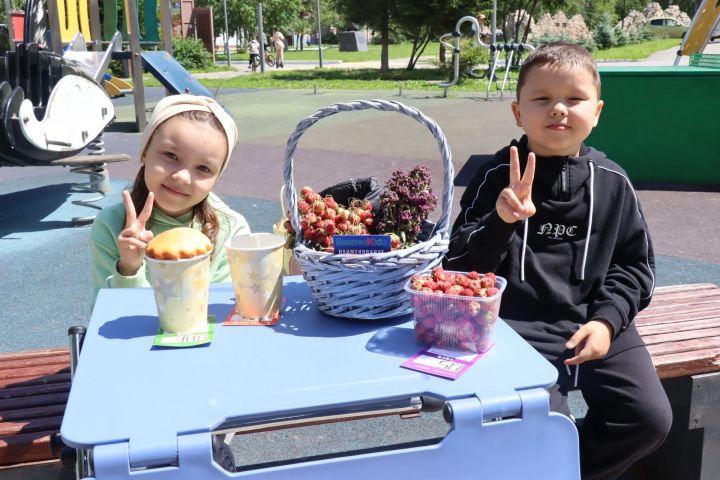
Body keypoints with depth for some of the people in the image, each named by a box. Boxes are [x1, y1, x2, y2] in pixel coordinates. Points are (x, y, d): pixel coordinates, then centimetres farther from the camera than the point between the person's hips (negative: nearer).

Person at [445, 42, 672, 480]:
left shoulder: (612, 182, 5)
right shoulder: (497, 177, -3)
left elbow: (635, 263, 10)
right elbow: (462, 266, -7)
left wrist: (607, 319, -6)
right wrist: (500, 221, -25)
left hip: (594, 320, 4)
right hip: (521, 323, -3)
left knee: (651, 418, -8)